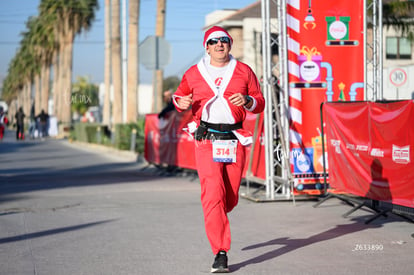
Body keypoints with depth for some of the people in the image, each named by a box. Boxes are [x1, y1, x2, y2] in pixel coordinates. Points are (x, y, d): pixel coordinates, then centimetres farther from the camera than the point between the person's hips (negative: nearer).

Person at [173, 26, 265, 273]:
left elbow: (260, 103, 11)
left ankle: (214, 219, 44)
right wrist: (182, 103, -4)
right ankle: (221, 253, -12)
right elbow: (179, 96, 20)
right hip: (207, 141, -2)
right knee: (213, 194, -14)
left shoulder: (243, 71, 9)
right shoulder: (194, 73, 7)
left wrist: (247, 101, -11)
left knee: (231, 198, 8)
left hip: (235, 140, 2)